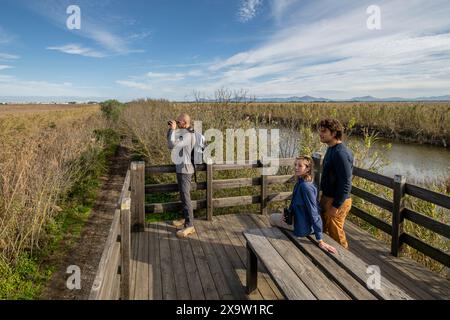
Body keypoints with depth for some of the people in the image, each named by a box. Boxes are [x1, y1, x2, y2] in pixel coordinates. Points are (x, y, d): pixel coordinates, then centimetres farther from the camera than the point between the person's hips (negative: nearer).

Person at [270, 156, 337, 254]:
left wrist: (320, 241, -26)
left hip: (302, 226, -8)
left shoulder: (306, 186, -31)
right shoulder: (300, 182, -3)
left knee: (273, 217, 12)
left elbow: (314, 214, -29)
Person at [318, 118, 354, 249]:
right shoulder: (331, 149, 7)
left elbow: (345, 184, -25)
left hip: (337, 201, -10)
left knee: (336, 235, 6)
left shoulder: (341, 153, -24)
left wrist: (336, 206, -21)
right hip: (327, 197, 10)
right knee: (322, 229, 21)